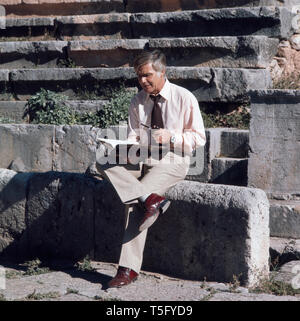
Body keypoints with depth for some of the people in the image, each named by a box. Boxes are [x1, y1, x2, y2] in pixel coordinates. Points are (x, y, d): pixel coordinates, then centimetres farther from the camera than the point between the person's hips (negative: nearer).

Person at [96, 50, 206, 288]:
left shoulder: (184, 98, -5)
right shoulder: (138, 102, 9)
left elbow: (199, 137, -3)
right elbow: (134, 135, 13)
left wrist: (171, 137, -20)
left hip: (173, 163, -6)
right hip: (142, 160, 6)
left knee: (135, 202, -29)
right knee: (104, 164, -23)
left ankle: (129, 269, -22)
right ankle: (150, 199, -35)